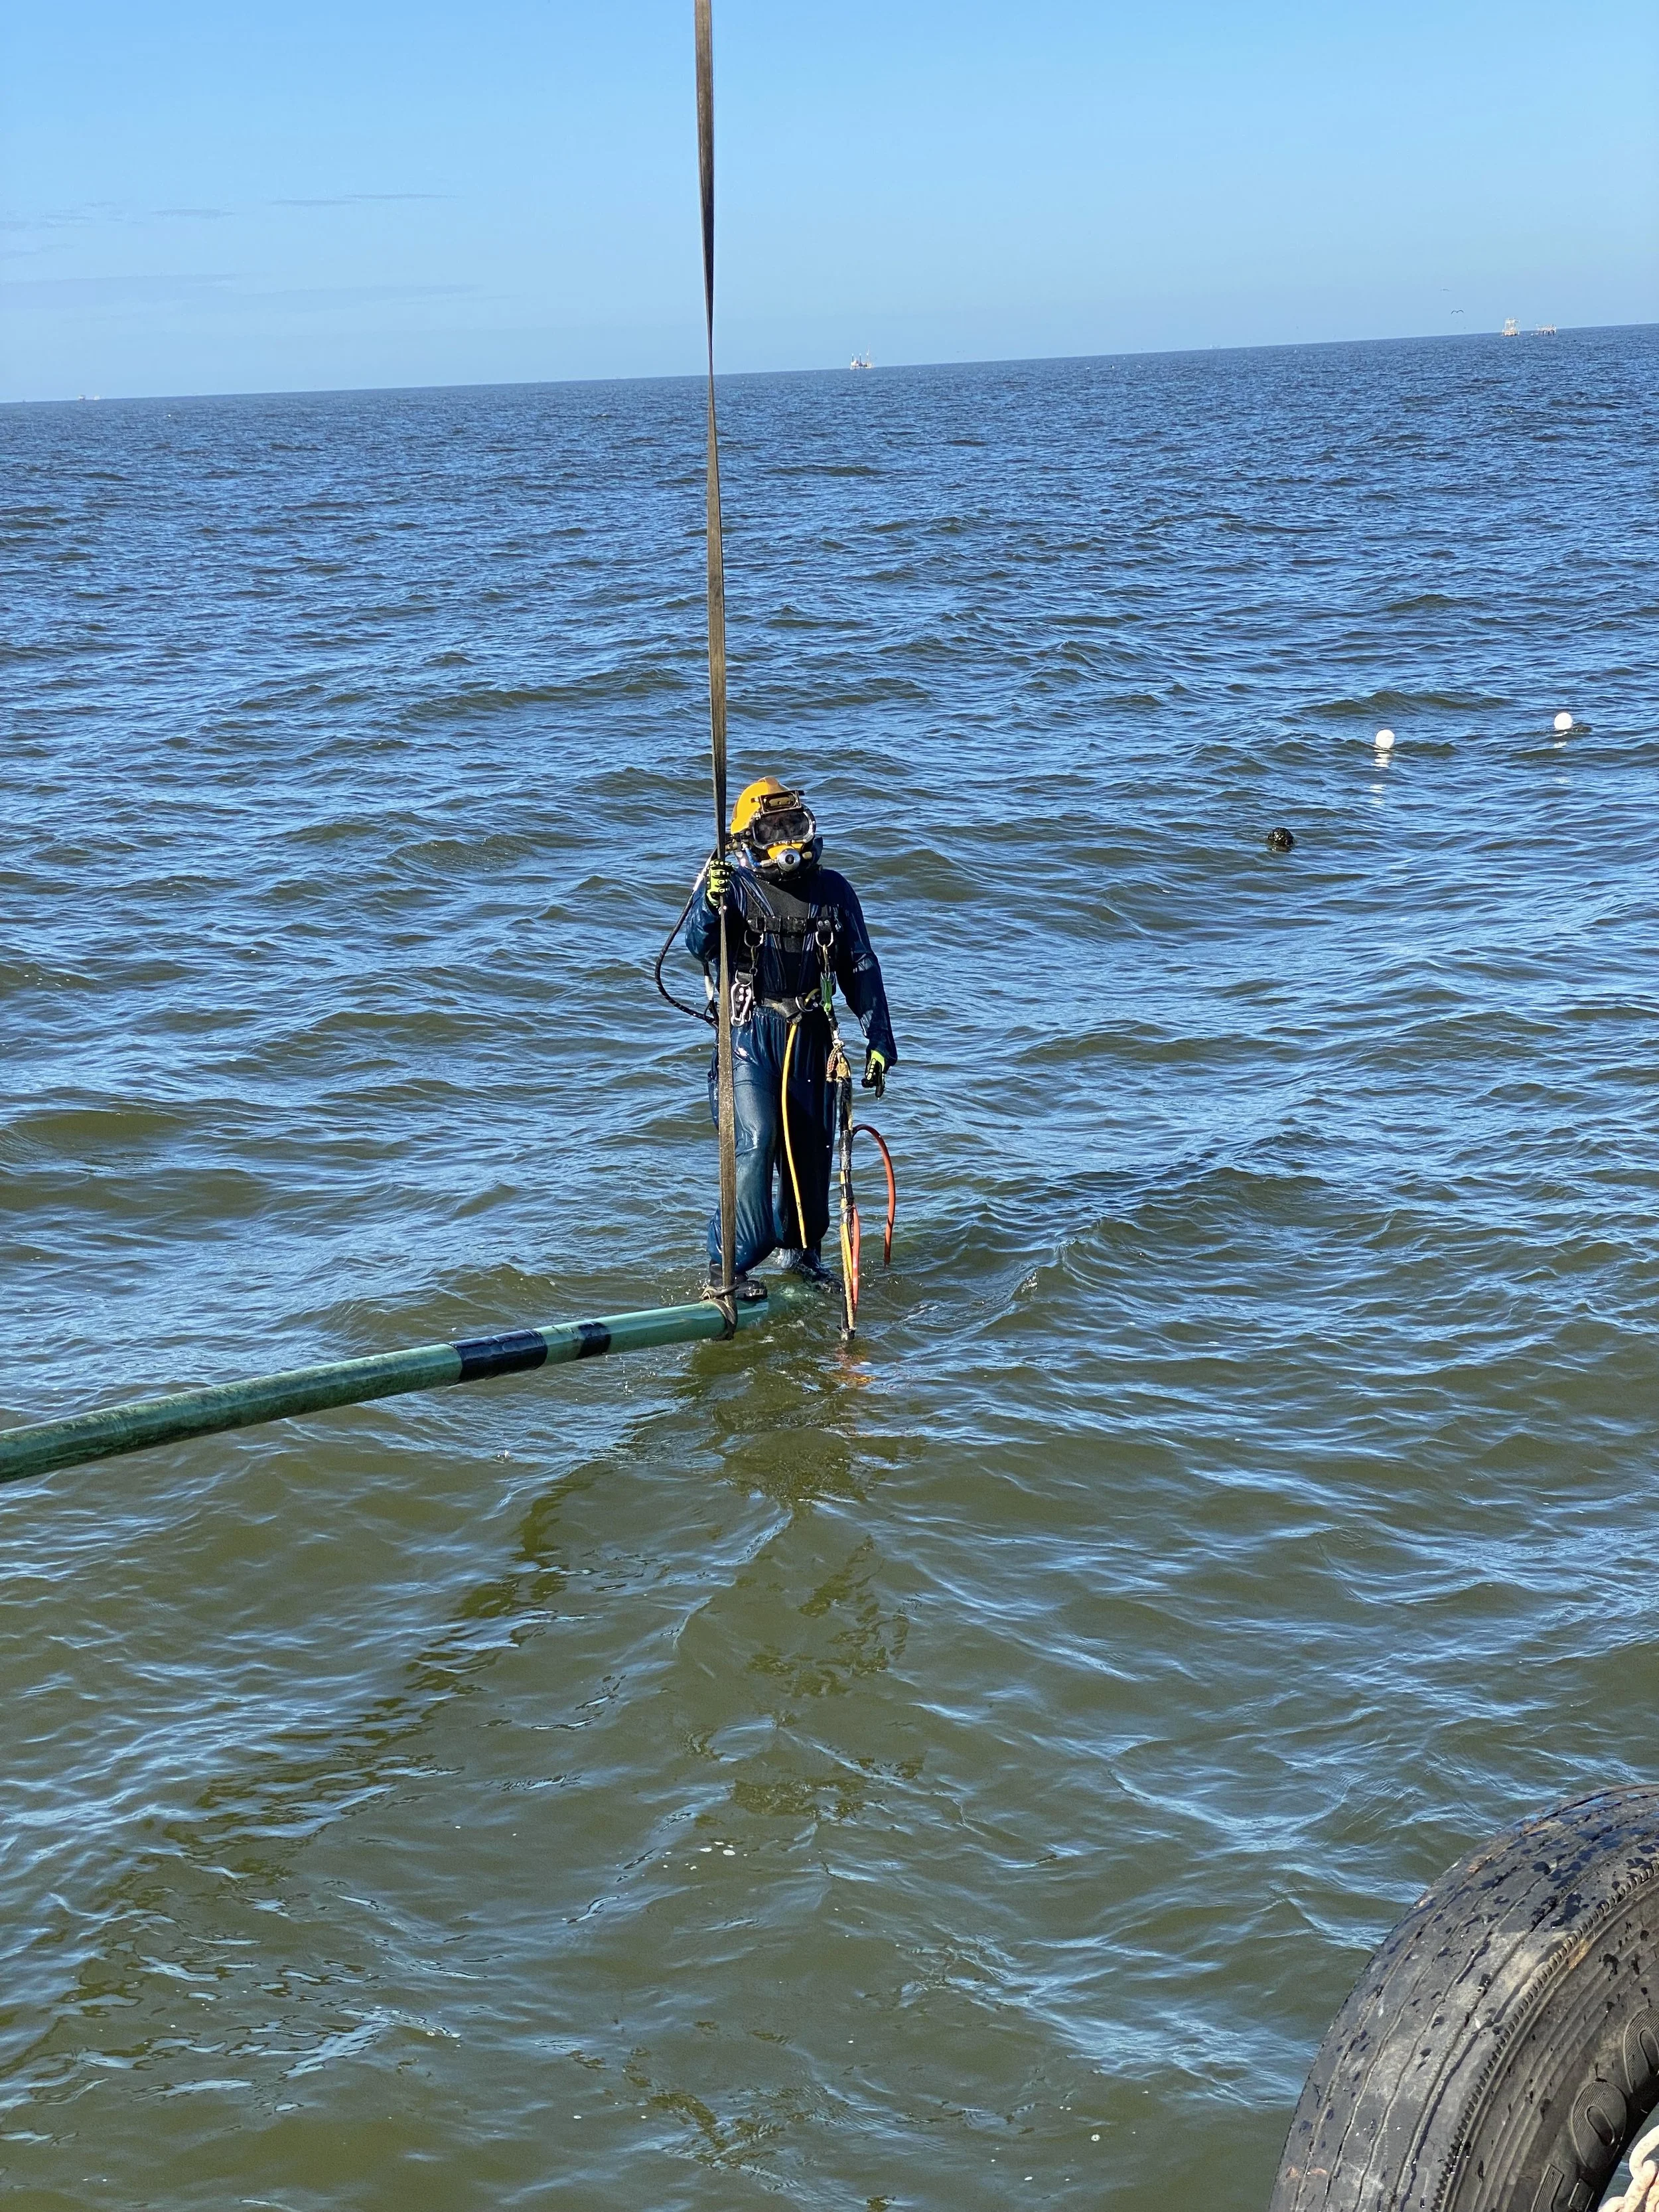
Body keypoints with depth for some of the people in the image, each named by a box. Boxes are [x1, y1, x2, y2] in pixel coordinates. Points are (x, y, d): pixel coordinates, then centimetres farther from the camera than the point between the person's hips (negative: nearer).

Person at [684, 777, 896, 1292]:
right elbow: (700, 945, -19)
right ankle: (729, 1263, -9)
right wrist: (710, 906, -41)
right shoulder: (736, 886, -4)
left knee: (810, 1148, 10)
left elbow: (862, 971, 11)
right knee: (756, 1140, -16)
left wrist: (879, 1042, 7)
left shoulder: (832, 891, 6)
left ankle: (801, 1249, 31)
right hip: (749, 1033, -4)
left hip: (810, 1037, 4)